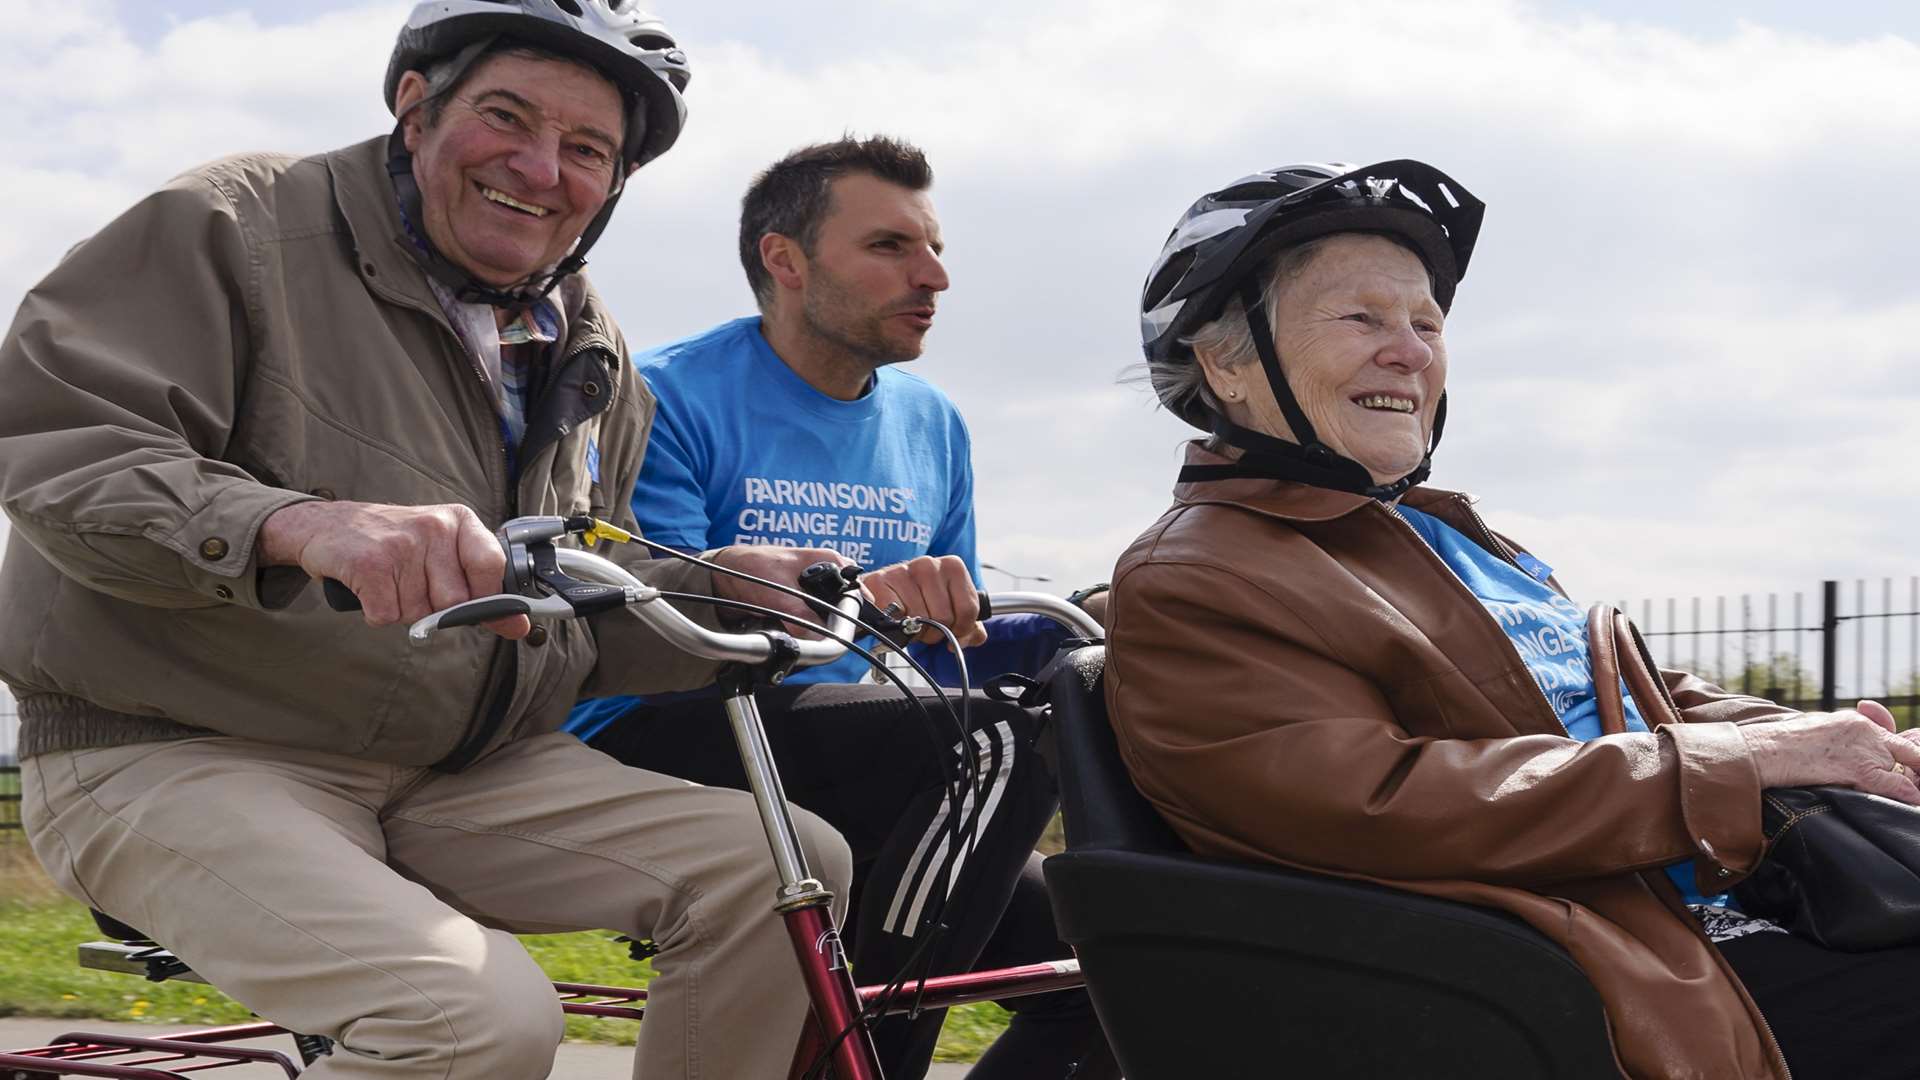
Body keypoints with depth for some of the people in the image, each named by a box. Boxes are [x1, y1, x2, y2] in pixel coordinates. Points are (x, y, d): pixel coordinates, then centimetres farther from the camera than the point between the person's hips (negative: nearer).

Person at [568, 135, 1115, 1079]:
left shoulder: (932, 425, 13)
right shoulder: (670, 397, -6)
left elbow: (946, 649, 17)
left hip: (848, 781, 7)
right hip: (665, 745, -6)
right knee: (997, 747, -30)